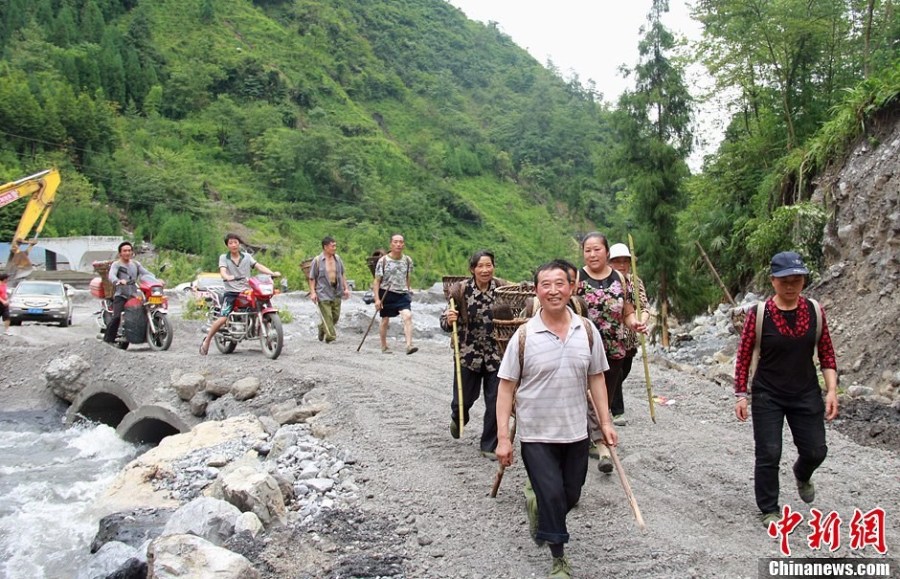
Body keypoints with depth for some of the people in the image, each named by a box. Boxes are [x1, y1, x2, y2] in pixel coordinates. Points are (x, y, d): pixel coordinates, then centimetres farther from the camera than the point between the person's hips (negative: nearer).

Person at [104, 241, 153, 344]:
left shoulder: (136, 264, 18)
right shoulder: (116, 264, 2)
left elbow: (146, 273, 9)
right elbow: (111, 275, -17)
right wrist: (118, 281, -40)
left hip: (134, 296, 5)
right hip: (121, 296, -5)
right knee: (117, 317, -22)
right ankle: (107, 340, -17)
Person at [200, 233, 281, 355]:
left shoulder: (247, 256, 12)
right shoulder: (223, 257, 5)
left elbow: (259, 266, 0)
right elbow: (222, 271, -12)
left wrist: (272, 273, -17)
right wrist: (228, 277, -36)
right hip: (231, 292, -3)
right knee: (223, 318, -16)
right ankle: (206, 341, 2)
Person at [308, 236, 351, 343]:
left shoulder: (337, 258, 8)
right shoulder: (317, 260, -6)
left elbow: (342, 274, 17)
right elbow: (312, 278, -3)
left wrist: (346, 288, 11)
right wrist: (313, 292, -11)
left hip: (337, 294, 5)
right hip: (323, 294, -5)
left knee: (335, 316, 10)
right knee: (327, 316, -6)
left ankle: (322, 328, 34)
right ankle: (330, 336, 2)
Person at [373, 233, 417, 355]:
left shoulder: (408, 260, 2)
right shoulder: (383, 260, -7)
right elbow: (377, 281, -5)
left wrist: (408, 291, 18)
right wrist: (377, 299, -11)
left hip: (402, 293, 2)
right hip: (386, 294, -2)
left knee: (407, 316, -20)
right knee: (385, 320, 10)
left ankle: (409, 345, -25)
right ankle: (384, 346, 29)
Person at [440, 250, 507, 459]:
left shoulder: (502, 288, -5)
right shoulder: (461, 290, -8)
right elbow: (445, 322, -5)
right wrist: (449, 319, -27)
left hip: (496, 354, 1)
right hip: (468, 354, 0)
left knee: (496, 402, 0)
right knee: (464, 398, 13)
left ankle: (489, 445, 19)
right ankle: (458, 418, 51)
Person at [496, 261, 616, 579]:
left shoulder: (587, 331, -3)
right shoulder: (524, 335, -13)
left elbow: (596, 379, 7)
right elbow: (506, 388, -9)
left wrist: (605, 422, 5)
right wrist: (503, 437, -12)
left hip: (576, 433, 4)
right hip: (536, 435, -3)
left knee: (570, 496, 15)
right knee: (552, 496, -3)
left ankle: (540, 513, 48)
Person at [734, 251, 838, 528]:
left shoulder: (815, 311, -3)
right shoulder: (758, 314, -13)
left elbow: (826, 353, 4)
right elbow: (743, 357, -7)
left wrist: (831, 390, -3)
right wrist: (741, 395, -8)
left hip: (806, 394, 3)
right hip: (767, 397, -3)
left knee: (815, 451, 9)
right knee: (768, 454, 0)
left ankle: (802, 474, 45)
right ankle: (769, 510, 19)